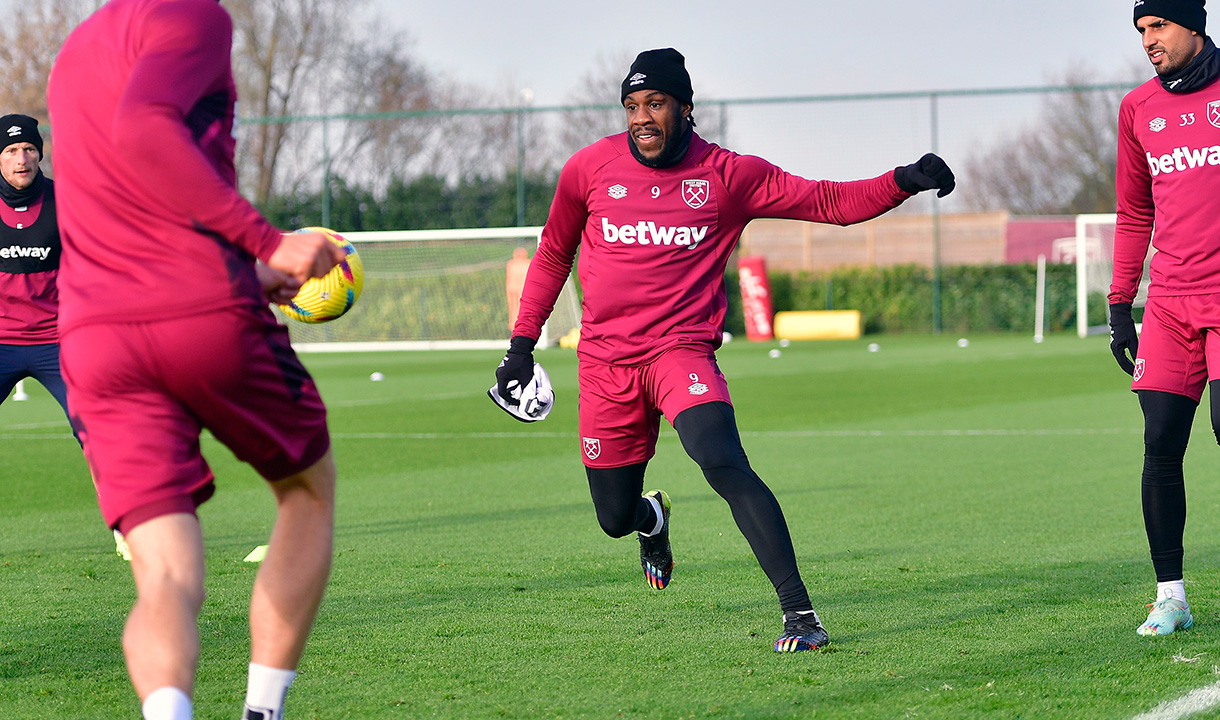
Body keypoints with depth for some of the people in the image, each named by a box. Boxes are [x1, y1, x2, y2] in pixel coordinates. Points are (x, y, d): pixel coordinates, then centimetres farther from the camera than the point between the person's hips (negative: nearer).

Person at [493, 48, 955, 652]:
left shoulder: (728, 175, -2)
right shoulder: (590, 168, 3)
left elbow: (833, 202, 0)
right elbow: (553, 254, 17)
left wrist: (905, 182, -17)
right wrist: (522, 342, 14)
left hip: (682, 350, -2)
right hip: (604, 361, 2)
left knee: (722, 462, -30)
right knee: (615, 518, 8)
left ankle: (799, 610, -30)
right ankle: (653, 518, 49)